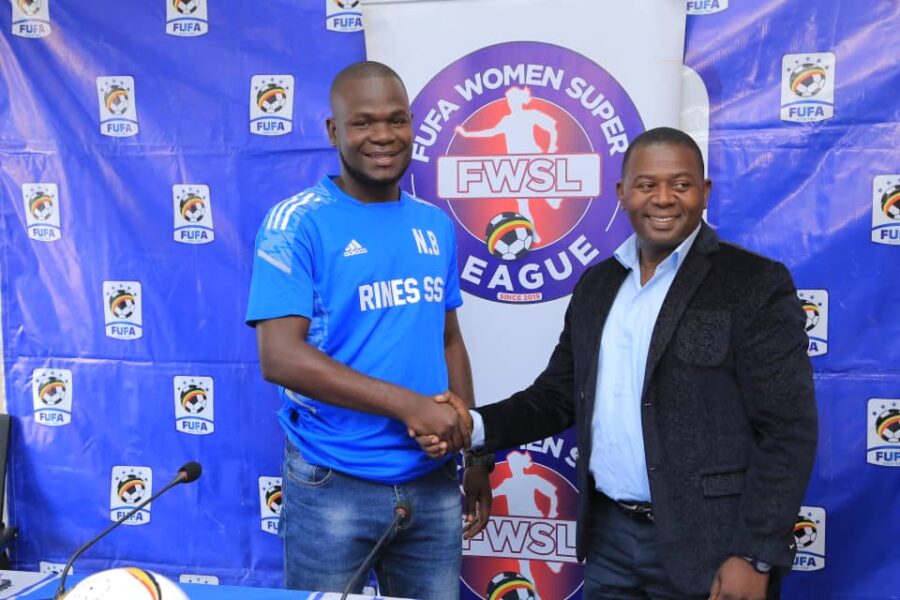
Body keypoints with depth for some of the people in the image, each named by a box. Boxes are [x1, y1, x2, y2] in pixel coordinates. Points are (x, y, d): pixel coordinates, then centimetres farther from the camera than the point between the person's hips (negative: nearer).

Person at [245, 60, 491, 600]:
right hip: (334, 487, -4)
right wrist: (407, 404, -23)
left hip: (433, 482, 5)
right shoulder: (297, 222, -11)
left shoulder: (435, 227, 6)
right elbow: (280, 357, -19)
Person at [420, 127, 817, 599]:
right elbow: (558, 396, 10)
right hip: (609, 537, 5)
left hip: (706, 547, -5)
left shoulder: (756, 284, -9)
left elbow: (787, 432, -12)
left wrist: (755, 557, -16)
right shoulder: (596, 285, 8)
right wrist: (475, 426, -6)